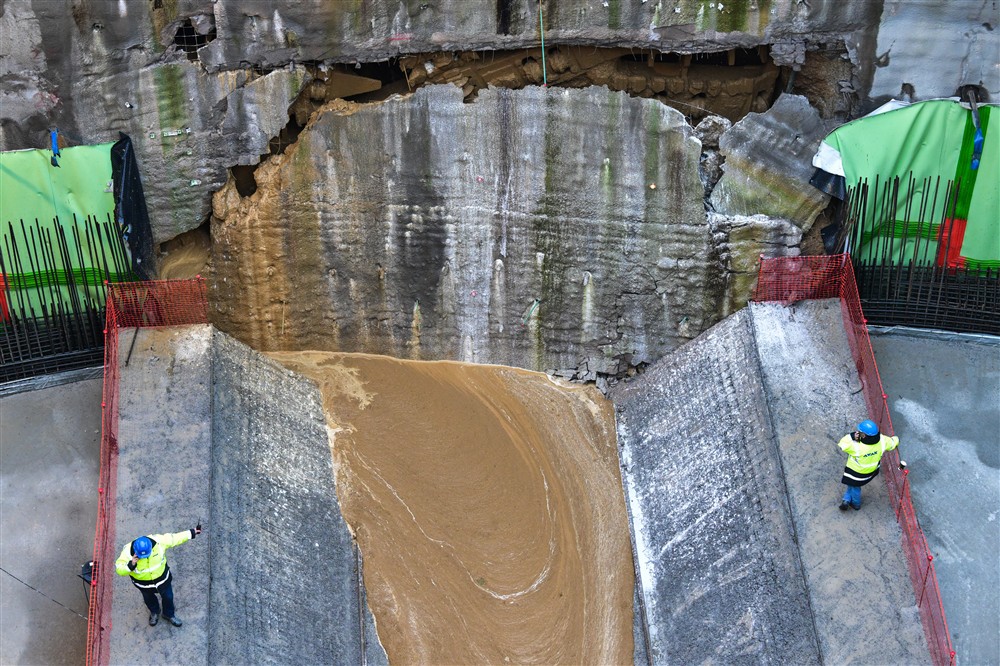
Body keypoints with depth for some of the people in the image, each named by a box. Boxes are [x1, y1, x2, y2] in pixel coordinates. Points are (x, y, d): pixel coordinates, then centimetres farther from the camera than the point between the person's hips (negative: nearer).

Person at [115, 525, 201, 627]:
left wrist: (192, 533, -14)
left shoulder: (158, 542, -33)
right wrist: (131, 565, -51)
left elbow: (174, 538, -19)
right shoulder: (128, 552, -36)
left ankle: (169, 614, 55)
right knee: (149, 598, 30)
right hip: (143, 583, -1)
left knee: (168, 596, 23)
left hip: (162, 577, 1)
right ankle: (154, 612, 63)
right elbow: (119, 570, -31)